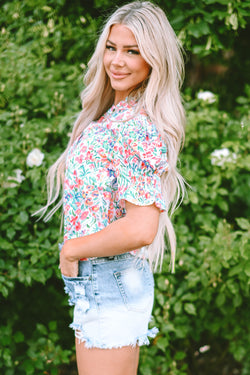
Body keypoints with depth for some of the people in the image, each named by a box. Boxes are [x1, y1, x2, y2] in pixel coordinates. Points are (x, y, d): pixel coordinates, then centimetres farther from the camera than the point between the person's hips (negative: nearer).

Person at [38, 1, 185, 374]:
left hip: (109, 283, -10)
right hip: (102, 282, 10)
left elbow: (140, 229, -27)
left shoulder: (137, 128, -20)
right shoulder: (113, 116, 10)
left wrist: (71, 249, -14)